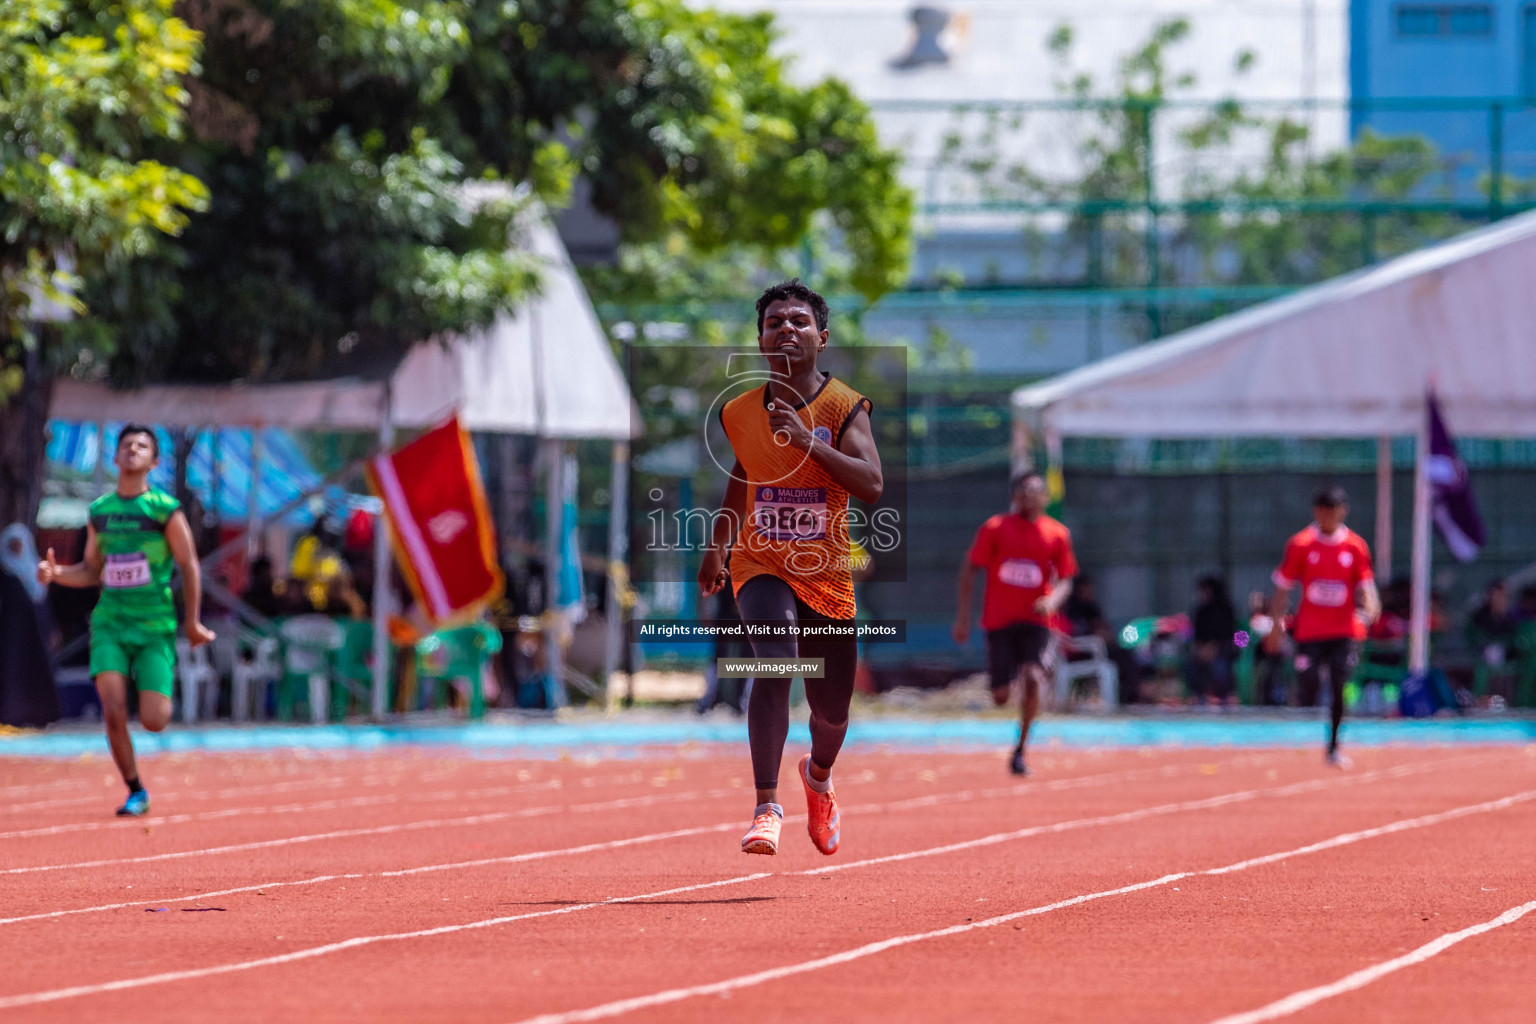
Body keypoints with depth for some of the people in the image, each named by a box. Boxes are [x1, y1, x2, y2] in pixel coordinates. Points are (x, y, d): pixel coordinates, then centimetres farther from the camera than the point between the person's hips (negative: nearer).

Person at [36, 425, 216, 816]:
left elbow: (189, 567, 0)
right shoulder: (100, 511, 8)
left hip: (155, 626, -3)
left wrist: (193, 622, 0)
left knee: (153, 721, -9)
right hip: (110, 624, 3)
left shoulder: (165, 509, -5)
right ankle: (135, 793, 4)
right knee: (113, 714, -14)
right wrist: (55, 573, -3)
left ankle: (162, 698, 30)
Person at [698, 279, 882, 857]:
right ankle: (767, 806, -33)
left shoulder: (844, 408, -9)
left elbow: (872, 487, -23)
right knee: (775, 658, -30)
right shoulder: (739, 414, 0)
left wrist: (808, 439, -30)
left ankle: (819, 775, 49)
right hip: (760, 564, 0)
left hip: (827, 574, 0)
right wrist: (717, 547, 22)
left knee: (831, 711, 12)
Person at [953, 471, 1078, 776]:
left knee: (1033, 678, -23)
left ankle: (1020, 751, -11)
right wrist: (963, 616, -1)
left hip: (1035, 619, 0)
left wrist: (1053, 600, -15)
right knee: (1001, 697, -1)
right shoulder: (995, 528, 0)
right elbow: (969, 570, 4)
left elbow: (1065, 580, 7)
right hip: (999, 621, 0)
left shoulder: (1057, 534, 3)